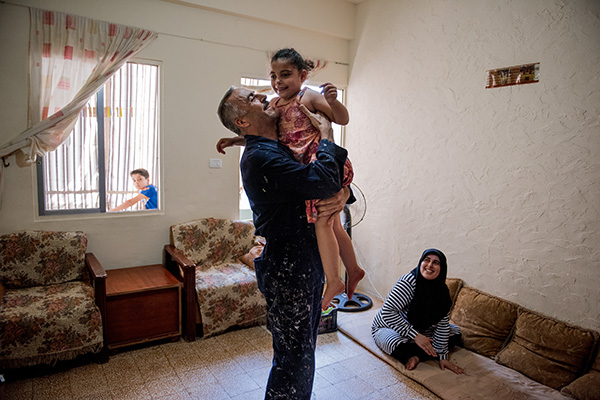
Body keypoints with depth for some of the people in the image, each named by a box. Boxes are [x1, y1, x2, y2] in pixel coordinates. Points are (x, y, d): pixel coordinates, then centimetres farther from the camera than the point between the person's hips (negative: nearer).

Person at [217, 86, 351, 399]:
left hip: (308, 265, 10)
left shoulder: (281, 149, 14)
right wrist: (326, 143, -12)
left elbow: (337, 175, 13)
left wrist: (343, 192, -11)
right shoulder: (260, 157, -18)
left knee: (303, 352, 23)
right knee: (293, 357, 3)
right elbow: (322, 181, -31)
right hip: (288, 271, -9)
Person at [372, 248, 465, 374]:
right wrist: (415, 335, -35)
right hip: (388, 328, -7)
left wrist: (442, 357, -12)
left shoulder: (442, 290, -10)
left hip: (420, 329, 8)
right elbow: (387, 312, -34)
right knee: (401, 347, -39)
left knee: (455, 332, 0)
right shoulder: (409, 281, -29)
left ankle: (416, 356, -15)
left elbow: (442, 324, -7)